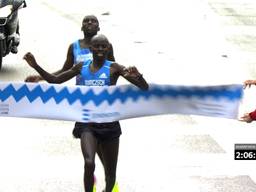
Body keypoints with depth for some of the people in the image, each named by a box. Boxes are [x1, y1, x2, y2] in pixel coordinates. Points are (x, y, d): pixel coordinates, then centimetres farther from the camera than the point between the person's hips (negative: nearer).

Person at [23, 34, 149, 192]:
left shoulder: (114, 68, -6)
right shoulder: (82, 67, 4)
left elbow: (144, 88, -11)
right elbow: (55, 80, 16)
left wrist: (137, 76, -33)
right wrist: (36, 66, 5)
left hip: (109, 124, -1)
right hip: (88, 123, 1)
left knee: (110, 172, 11)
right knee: (89, 163, -26)